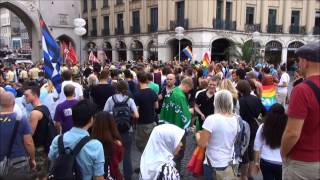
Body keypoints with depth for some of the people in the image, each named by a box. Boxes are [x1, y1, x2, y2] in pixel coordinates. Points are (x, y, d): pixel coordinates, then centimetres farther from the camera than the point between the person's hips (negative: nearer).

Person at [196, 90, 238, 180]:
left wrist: (197, 134, 1)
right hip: (229, 163, 6)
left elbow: (202, 144, -19)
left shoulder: (211, 119, -21)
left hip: (213, 165, -5)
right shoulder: (235, 120, -2)